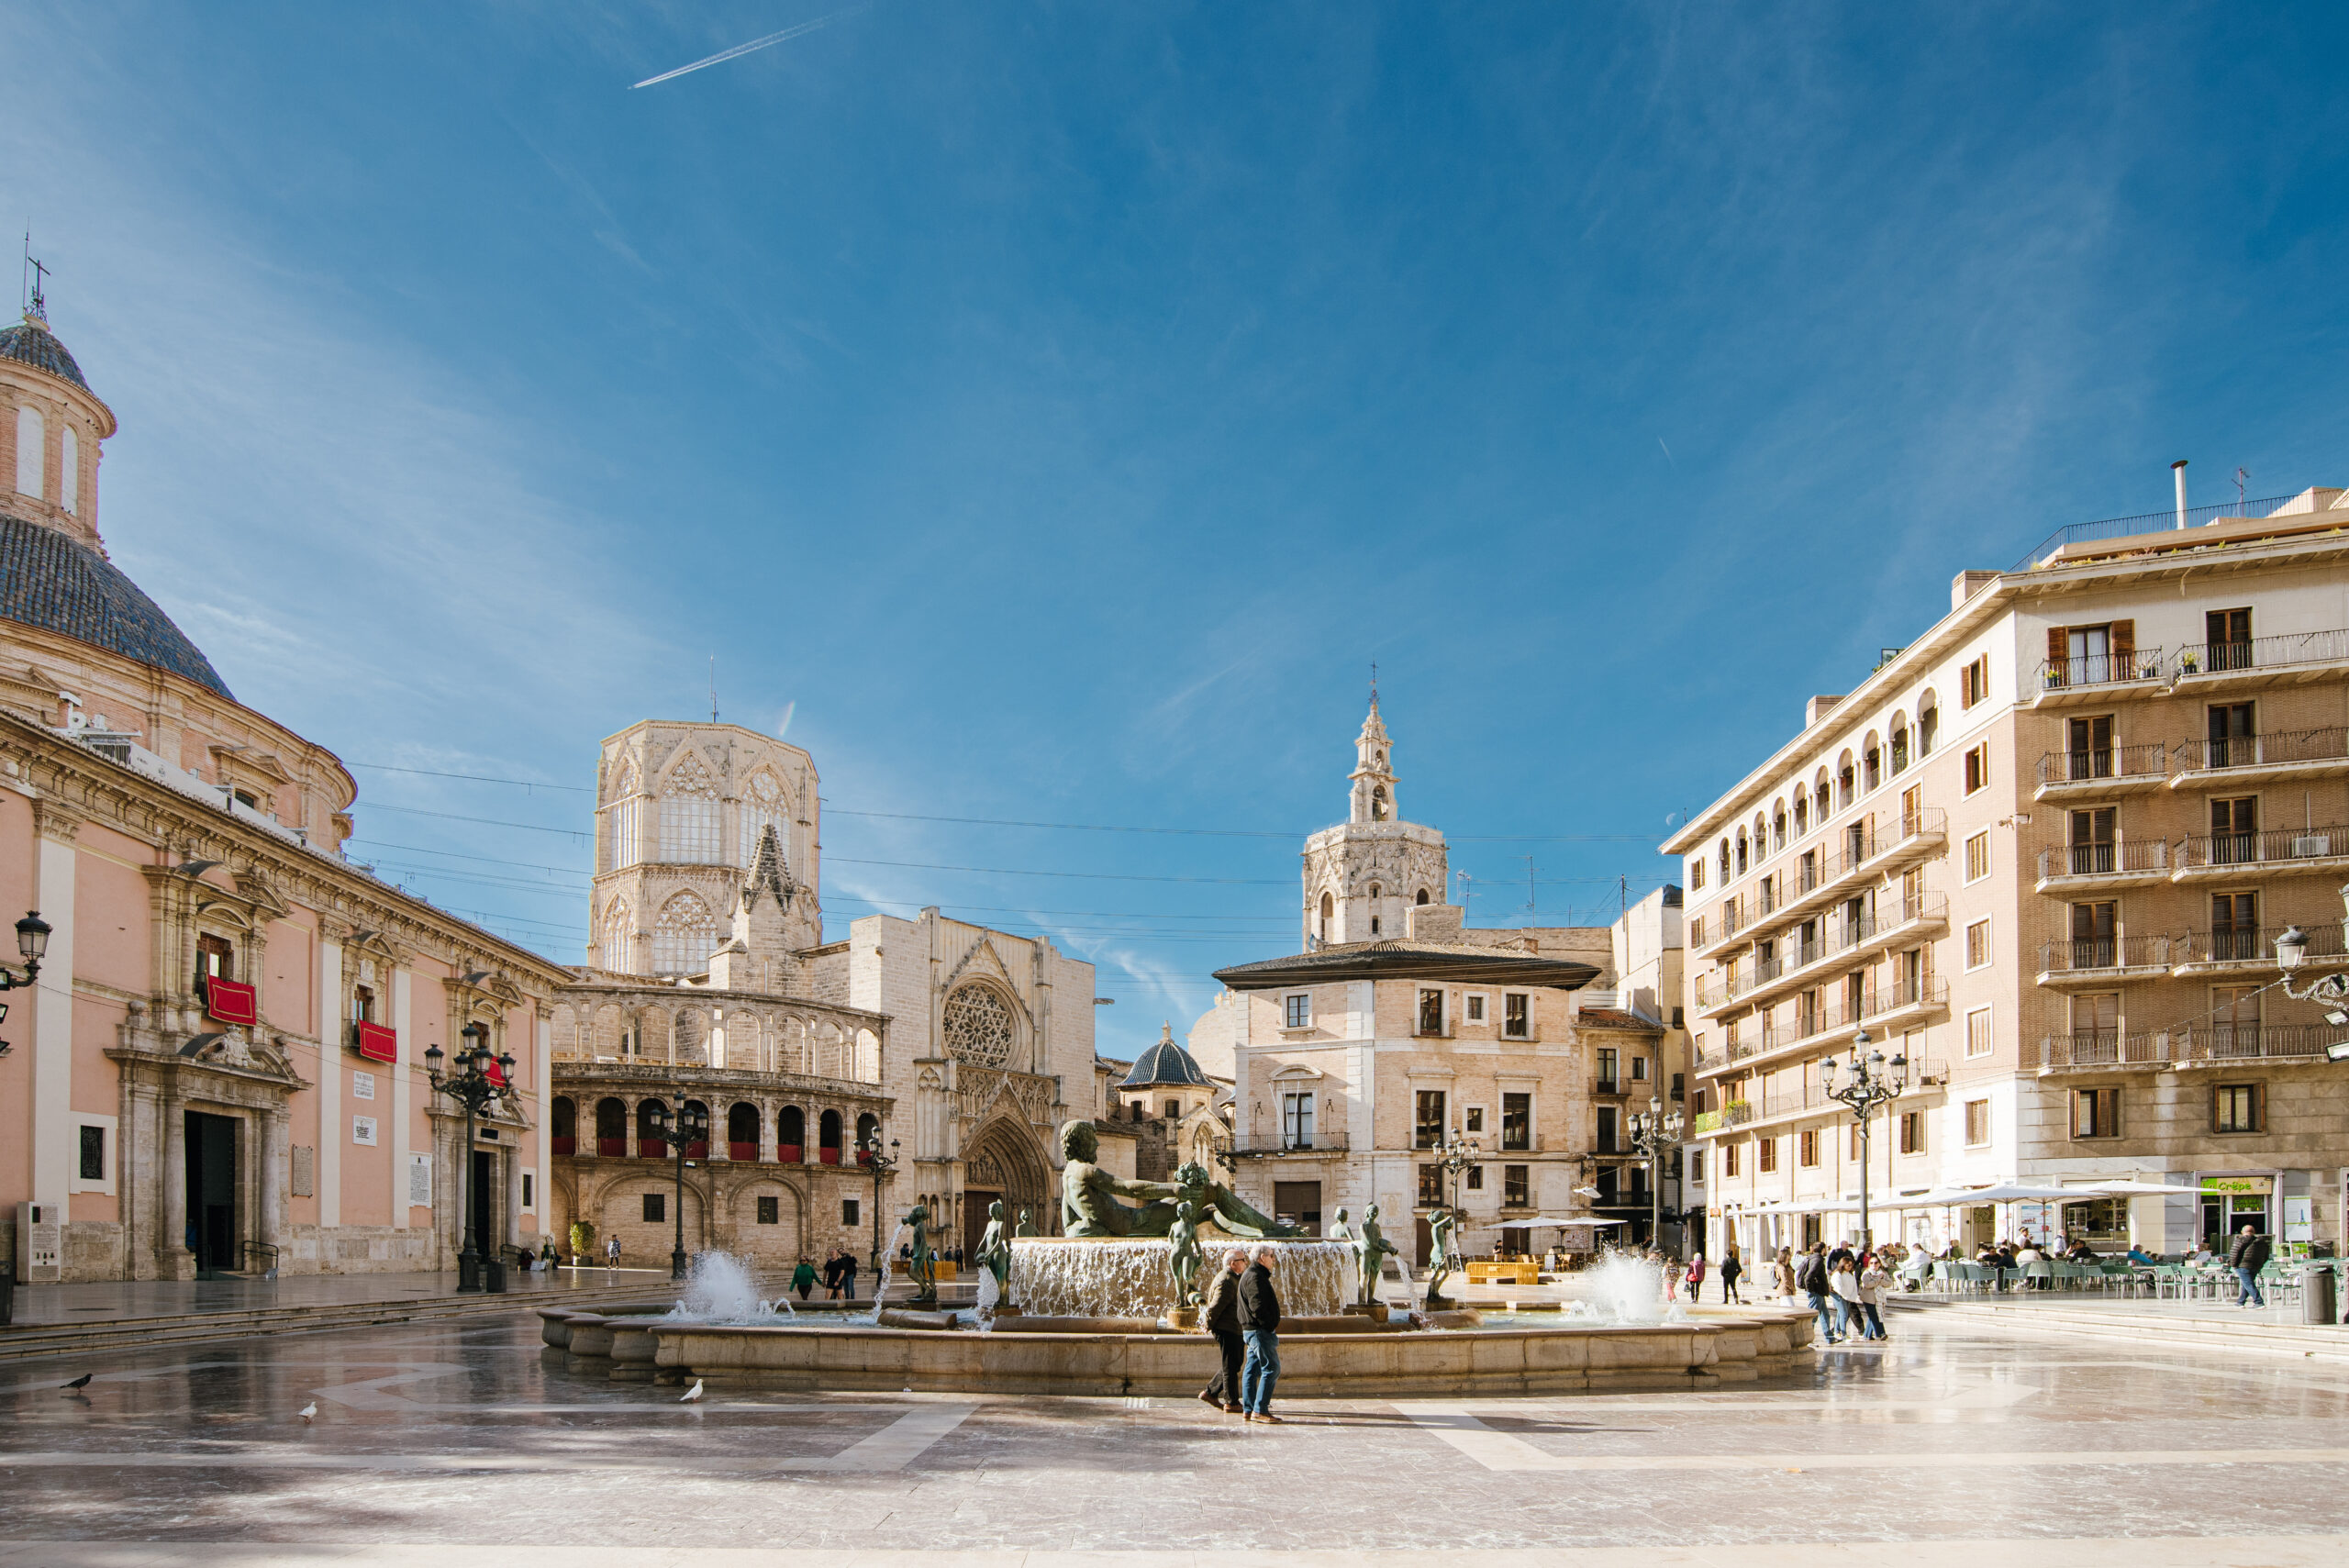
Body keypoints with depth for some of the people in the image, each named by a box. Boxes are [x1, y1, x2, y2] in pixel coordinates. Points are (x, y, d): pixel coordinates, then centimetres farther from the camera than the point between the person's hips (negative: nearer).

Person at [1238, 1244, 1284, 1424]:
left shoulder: (1255, 1275, 20)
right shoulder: (1255, 1277, -14)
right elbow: (1257, 1306, -23)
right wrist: (1271, 1325, -16)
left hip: (1252, 1330, 11)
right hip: (1259, 1330, -11)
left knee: (1252, 1370, 10)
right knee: (1272, 1369, -10)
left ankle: (1248, 1410, 13)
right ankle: (1260, 1410, -11)